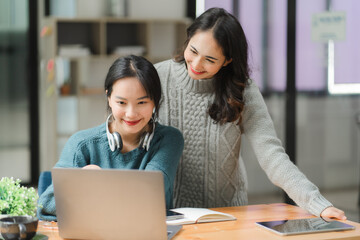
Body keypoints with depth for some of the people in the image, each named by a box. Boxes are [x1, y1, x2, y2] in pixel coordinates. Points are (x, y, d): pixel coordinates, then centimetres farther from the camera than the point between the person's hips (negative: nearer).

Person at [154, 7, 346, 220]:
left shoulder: (242, 93, -6)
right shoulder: (157, 78, -5)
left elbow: (271, 155, -12)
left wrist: (318, 204, -24)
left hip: (226, 212, 1)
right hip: (167, 210, 0)